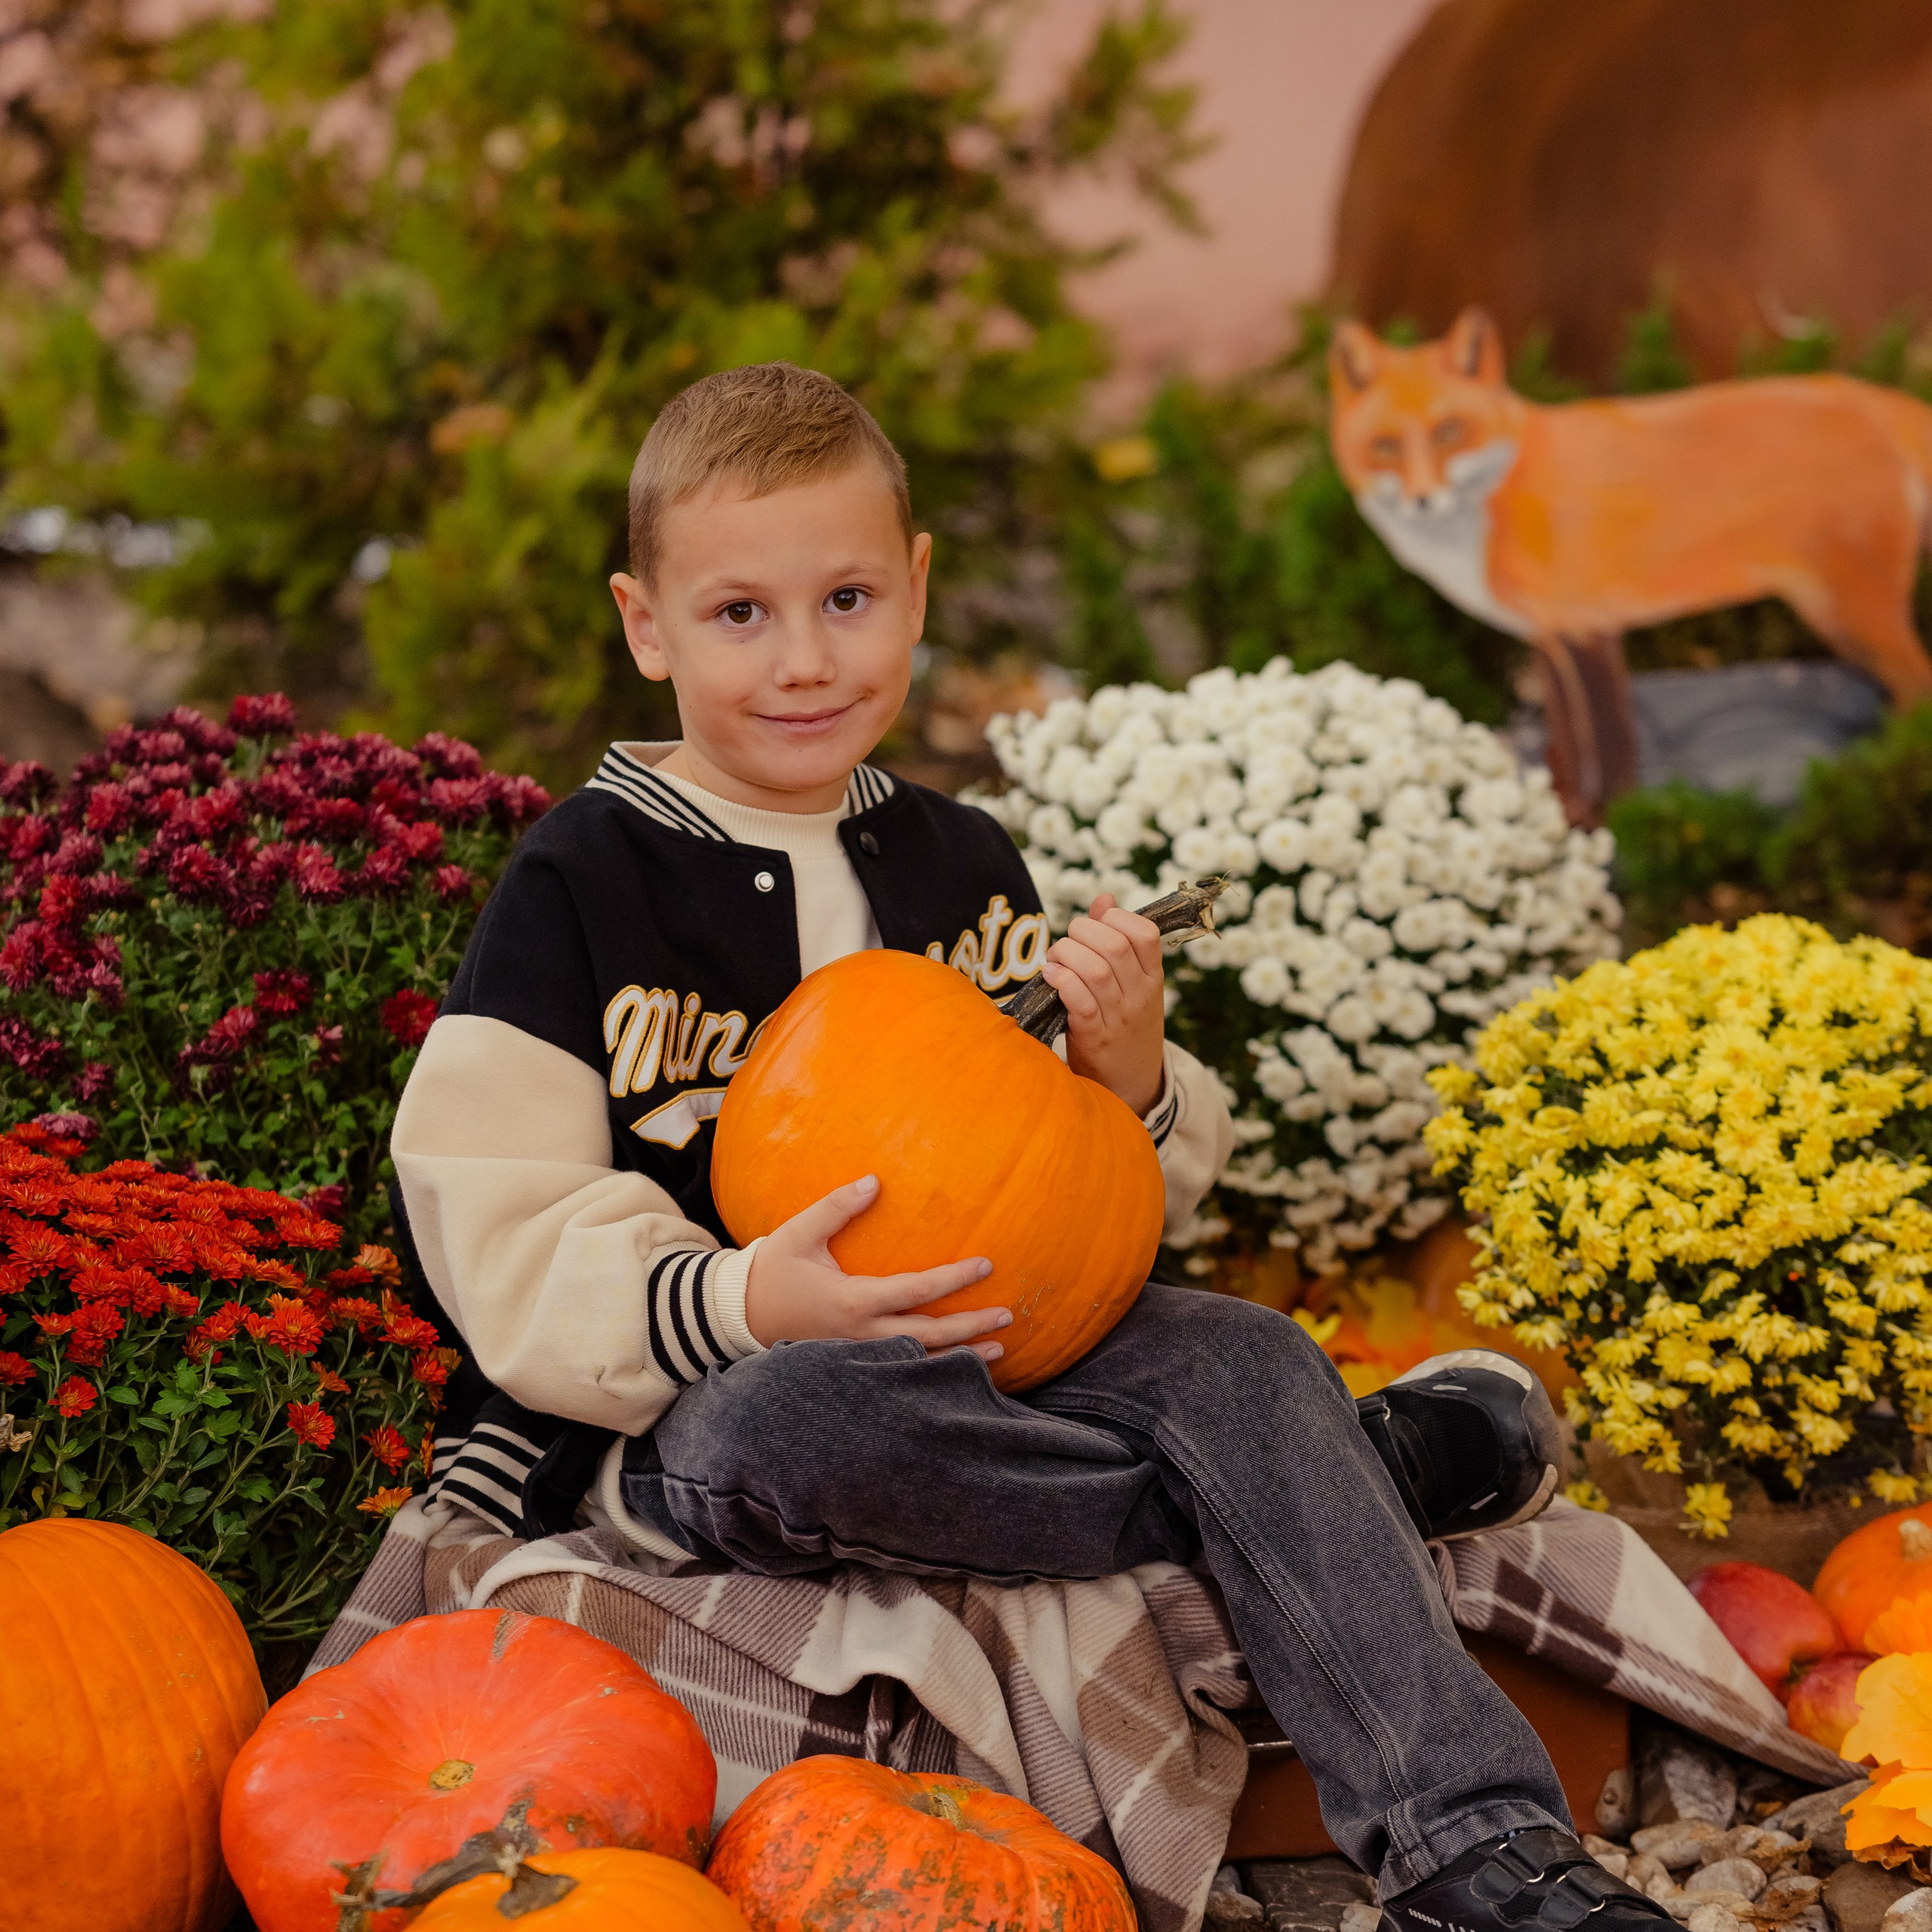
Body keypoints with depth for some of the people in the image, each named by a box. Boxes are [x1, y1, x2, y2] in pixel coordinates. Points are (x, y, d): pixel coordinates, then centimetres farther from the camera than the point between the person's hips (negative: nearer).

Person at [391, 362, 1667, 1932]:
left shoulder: (961, 867, 9)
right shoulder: (581, 886, -6)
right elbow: (504, 1243, -12)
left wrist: (1125, 1074, -9)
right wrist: (737, 1306, -30)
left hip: (967, 1350, 4)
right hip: (688, 1395, -4)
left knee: (1241, 1353, -21)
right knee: (785, 1426, -38)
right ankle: (1364, 1469, -21)